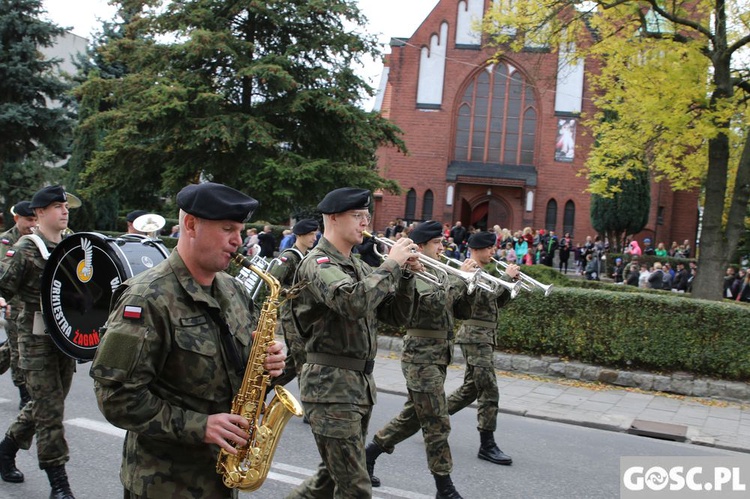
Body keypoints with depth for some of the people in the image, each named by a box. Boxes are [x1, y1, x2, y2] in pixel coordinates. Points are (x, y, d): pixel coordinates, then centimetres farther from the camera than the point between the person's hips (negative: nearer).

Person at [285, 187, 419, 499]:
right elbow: (354, 302, -32)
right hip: (330, 385, -8)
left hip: (361, 384, 9)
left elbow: (397, 316, 13)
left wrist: (406, 274, -2)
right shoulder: (317, 263, -12)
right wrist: (392, 264, -21)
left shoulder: (359, 267, 14)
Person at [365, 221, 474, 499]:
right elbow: (434, 301, -29)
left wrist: (466, 283, -4)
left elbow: (463, 312, 11)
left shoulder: (440, 275, 14)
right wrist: (460, 277, -20)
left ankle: (368, 453, 31)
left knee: (412, 418, 18)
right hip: (421, 358, -9)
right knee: (438, 424, -3)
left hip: (438, 358, 9)